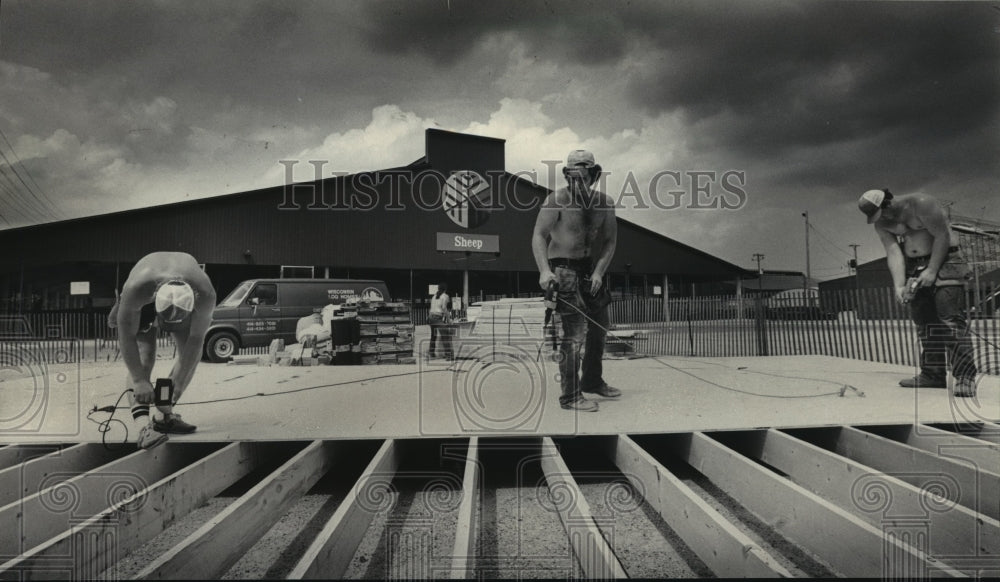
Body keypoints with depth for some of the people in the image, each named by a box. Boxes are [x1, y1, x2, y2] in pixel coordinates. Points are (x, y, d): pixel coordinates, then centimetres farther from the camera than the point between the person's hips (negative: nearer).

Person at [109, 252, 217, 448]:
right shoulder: (136, 288, -46)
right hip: (143, 304, -2)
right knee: (142, 359, -22)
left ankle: (165, 414, 4)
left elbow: (196, 339, -29)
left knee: (192, 355, -9)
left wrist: (178, 382, -25)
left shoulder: (205, 294, -42)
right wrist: (139, 380, -35)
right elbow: (127, 336, -35)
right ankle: (143, 425, -32)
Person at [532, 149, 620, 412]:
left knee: (599, 328, 17)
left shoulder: (605, 203, 1)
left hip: (591, 270, 7)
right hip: (564, 269, -6)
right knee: (575, 332, -12)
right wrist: (544, 270, -27)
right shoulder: (557, 200, -13)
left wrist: (599, 271, -11)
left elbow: (610, 241, 2)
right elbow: (539, 235, -14)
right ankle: (570, 397, -4)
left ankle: (592, 381, 37)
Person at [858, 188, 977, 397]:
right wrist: (899, 285, -20)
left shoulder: (921, 204, -20)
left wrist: (932, 270, -19)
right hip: (915, 266, 6)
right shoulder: (881, 223, -2)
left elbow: (942, 236, -17)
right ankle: (933, 375, 13)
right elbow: (893, 252, -9)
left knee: (951, 317, -14)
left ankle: (965, 376, -14)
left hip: (945, 260, -6)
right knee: (924, 319, 6)